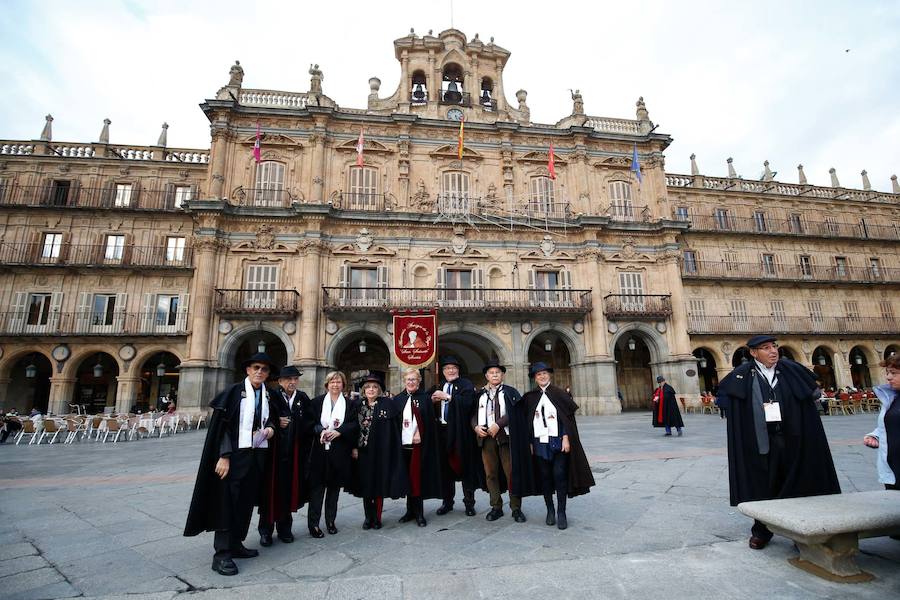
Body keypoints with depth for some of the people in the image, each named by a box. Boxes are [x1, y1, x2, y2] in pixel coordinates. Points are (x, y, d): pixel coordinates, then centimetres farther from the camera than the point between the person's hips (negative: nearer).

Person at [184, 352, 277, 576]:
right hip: (235, 454, -6)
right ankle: (222, 554, 7)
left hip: (257, 455, 6)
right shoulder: (233, 391, -9)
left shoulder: (269, 395, 7)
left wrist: (270, 427, -3)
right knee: (227, 501, -1)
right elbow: (220, 426, -11)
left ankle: (236, 544, 25)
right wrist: (224, 456, -17)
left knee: (246, 501, 12)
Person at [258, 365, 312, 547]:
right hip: (274, 450, -2)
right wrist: (277, 423, -18)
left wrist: (291, 423, -8)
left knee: (290, 488, 8)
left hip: (295, 451, 2)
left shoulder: (303, 399, 5)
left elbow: (310, 422, 5)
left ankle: (284, 527, 24)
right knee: (271, 488, 3)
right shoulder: (271, 397, -4)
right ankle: (266, 529, 19)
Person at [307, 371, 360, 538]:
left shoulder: (350, 403, 5)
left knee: (334, 486, 10)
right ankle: (313, 523, 10)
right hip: (320, 450, -1)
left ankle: (330, 521, 23)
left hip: (340, 451, 1)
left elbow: (355, 424, -2)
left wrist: (339, 432, -17)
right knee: (317, 486, 1)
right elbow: (311, 422, 1)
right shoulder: (317, 401, 5)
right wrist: (321, 431, -18)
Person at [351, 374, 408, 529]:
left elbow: (394, 428, -6)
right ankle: (368, 517, 24)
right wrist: (354, 447, -4)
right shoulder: (358, 405, 6)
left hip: (381, 451, -3)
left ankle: (377, 517, 18)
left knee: (379, 483, 4)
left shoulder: (388, 403, -5)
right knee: (365, 484, 10)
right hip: (363, 451, 3)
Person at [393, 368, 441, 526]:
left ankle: (419, 513, 10)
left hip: (420, 445, -3)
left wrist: (419, 435, -12)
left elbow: (430, 422, -1)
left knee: (418, 477, -1)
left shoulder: (425, 398, 2)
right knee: (407, 477, 9)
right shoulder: (398, 399, 9)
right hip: (403, 444, 3)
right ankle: (410, 510, 21)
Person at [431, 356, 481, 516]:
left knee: (465, 466, 1)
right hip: (443, 431, 5)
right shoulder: (439, 387, 17)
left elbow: (467, 401, -18)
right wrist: (433, 400, -3)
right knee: (446, 467, 9)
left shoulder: (466, 385, 0)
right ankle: (447, 501, 22)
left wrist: (447, 397, -18)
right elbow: (432, 409, 18)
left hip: (460, 432, -4)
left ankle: (469, 502, 13)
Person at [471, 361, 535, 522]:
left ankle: (516, 508, 12)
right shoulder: (480, 395, 14)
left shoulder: (510, 392, 5)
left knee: (511, 472, 0)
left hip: (505, 436, -3)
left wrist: (498, 424, -16)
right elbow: (474, 414, 12)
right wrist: (476, 426, -8)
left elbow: (514, 412, -7)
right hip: (485, 437, 3)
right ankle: (496, 507, 18)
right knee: (490, 474, 6)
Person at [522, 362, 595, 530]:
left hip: (558, 441, -2)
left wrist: (566, 438, -10)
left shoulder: (559, 394, 0)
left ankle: (561, 513, 6)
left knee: (560, 475, -4)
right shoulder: (530, 397, 5)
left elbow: (567, 417, -2)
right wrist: (530, 443, 3)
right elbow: (528, 421, 7)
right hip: (540, 443, 2)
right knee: (545, 477, 7)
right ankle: (550, 510, 20)